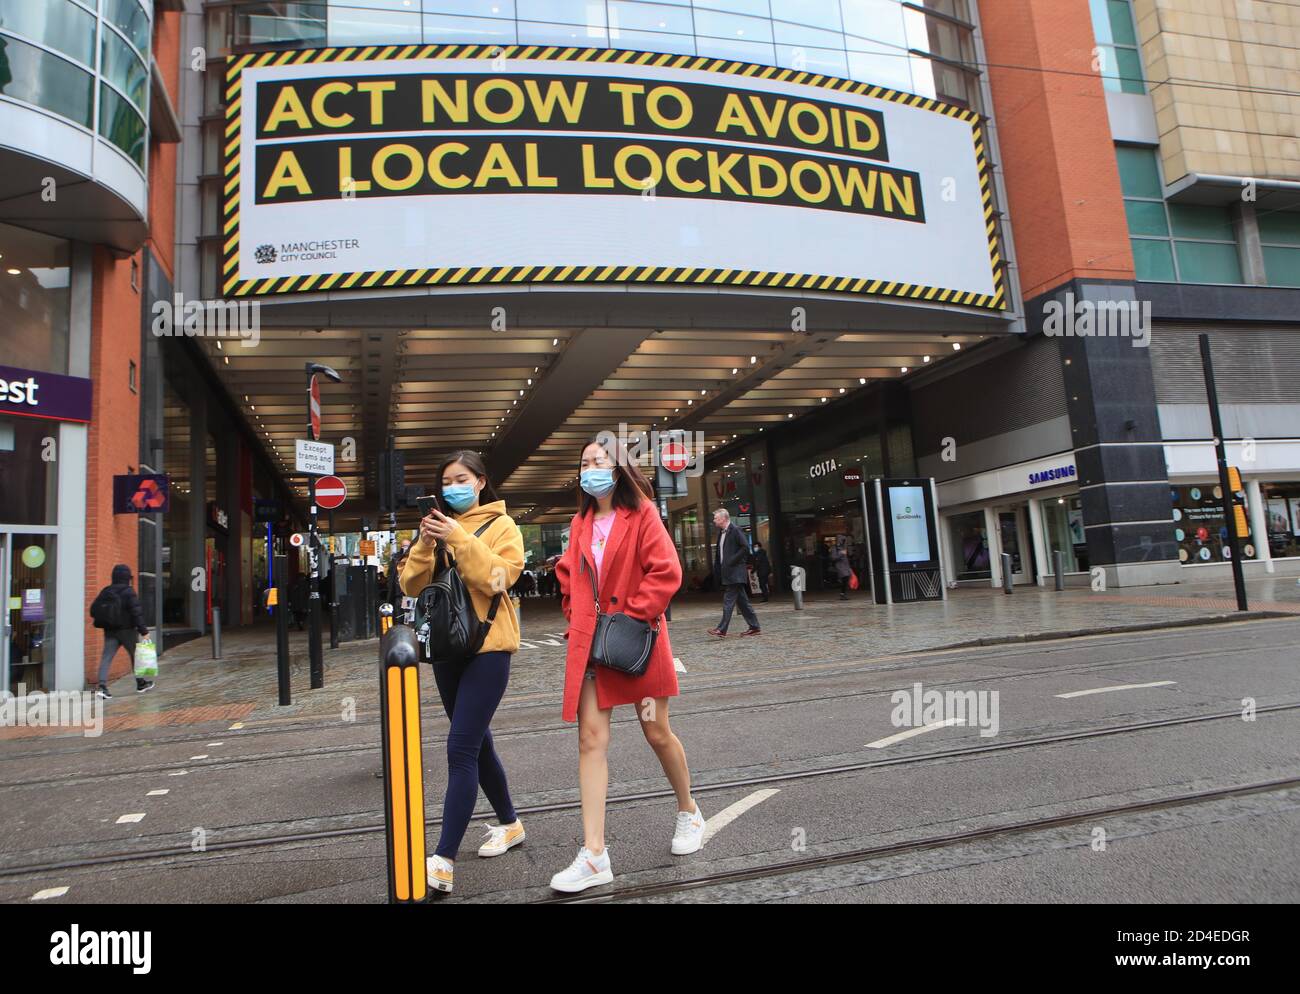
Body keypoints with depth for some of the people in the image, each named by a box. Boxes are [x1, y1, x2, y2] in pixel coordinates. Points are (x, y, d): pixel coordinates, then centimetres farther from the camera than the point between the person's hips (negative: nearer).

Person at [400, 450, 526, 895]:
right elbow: (411, 586, 4)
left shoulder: (501, 525, -2)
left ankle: (444, 860, -6)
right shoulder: (439, 526, 12)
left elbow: (498, 578, -16)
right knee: (476, 742, 16)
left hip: (487, 645, -6)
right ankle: (509, 823, 34)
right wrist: (425, 544, -12)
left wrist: (460, 539, -21)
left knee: (461, 748, -11)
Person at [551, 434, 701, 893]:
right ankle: (594, 855, 1)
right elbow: (568, 575, 22)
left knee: (657, 733, 8)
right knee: (591, 739, -3)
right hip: (589, 642, 5)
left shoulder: (642, 514, -6)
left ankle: (689, 812, 35)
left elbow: (666, 571, -14)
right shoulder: (581, 523, 11)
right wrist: (576, 617, 9)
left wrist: (633, 616, -16)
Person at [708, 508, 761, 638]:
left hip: (735, 572, -9)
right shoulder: (721, 533, 16)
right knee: (742, 600, 11)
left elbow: (745, 548, -17)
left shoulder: (735, 531, -10)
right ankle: (755, 627, 16)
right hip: (727, 573, 9)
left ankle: (722, 630, -10)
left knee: (728, 601, -10)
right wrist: (719, 571, 12)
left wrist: (732, 561, -16)